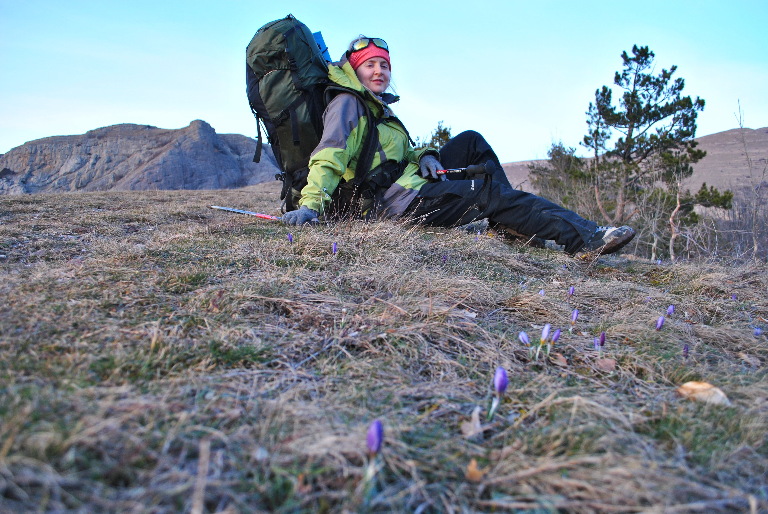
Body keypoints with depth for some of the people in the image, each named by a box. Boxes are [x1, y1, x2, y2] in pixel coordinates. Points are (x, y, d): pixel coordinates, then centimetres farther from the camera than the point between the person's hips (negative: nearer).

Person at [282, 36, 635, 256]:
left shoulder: (377, 108, 23)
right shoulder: (347, 104, -8)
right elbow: (331, 153, -24)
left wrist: (423, 157, -2)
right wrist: (311, 204, -38)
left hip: (405, 181, 10)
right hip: (392, 202, -10)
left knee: (472, 142, 13)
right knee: (493, 192, -15)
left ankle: (510, 220, 4)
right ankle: (585, 239, -15)